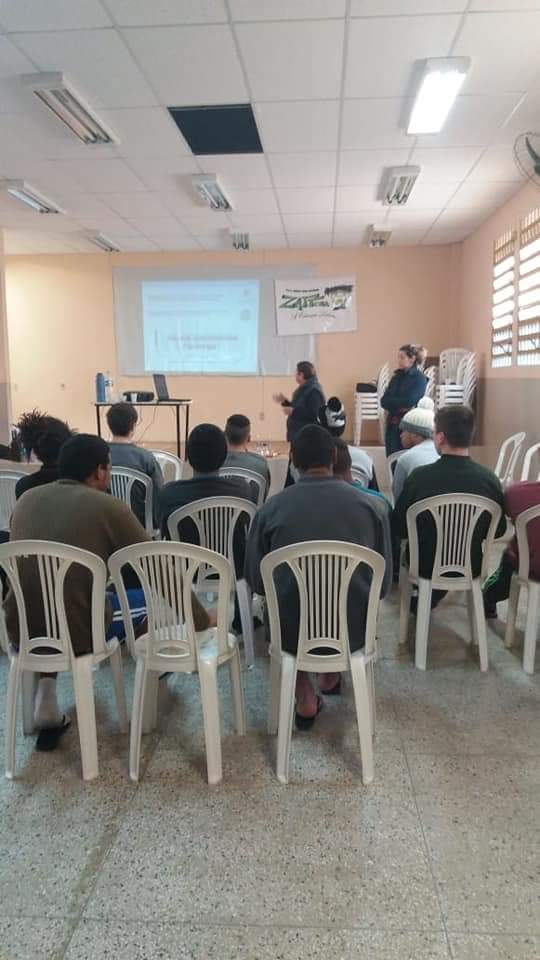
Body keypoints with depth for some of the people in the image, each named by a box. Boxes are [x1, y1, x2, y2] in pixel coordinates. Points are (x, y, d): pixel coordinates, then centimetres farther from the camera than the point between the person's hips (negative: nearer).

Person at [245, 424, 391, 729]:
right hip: (353, 631, 1)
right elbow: (384, 580, 4)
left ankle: (305, 698, 22)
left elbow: (256, 581, 2)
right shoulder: (367, 504, -4)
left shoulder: (272, 508, -8)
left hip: (291, 631, -1)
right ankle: (331, 676, 44)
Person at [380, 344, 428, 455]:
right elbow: (383, 401, 2)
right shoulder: (396, 377, 10)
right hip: (393, 424, 5)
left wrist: (392, 402, -5)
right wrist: (400, 406, -12)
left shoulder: (420, 378, -6)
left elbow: (410, 401, -18)